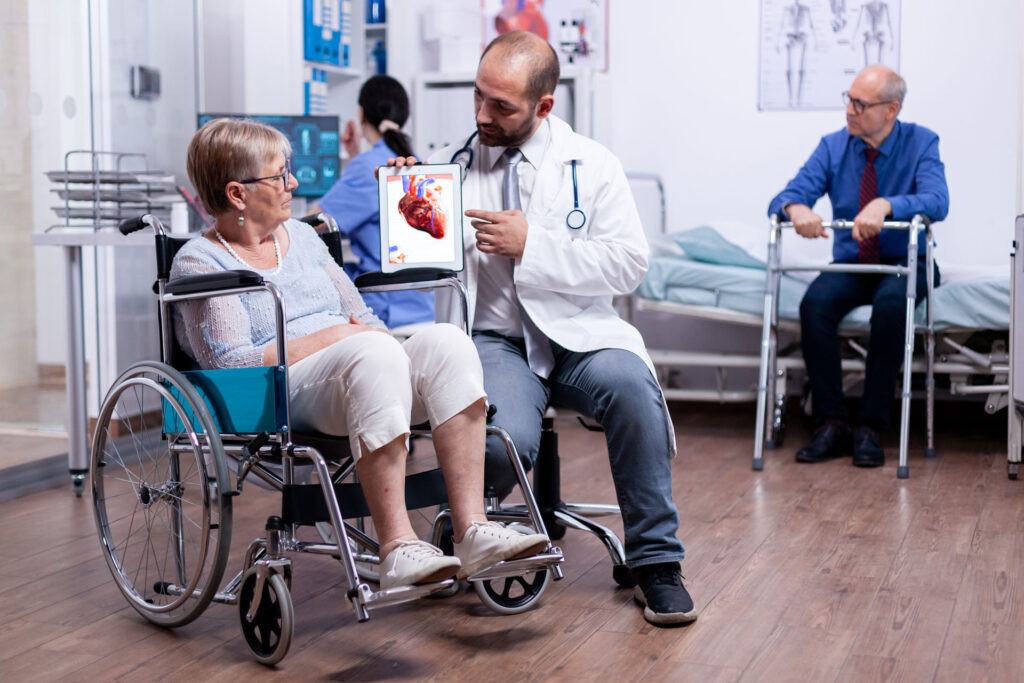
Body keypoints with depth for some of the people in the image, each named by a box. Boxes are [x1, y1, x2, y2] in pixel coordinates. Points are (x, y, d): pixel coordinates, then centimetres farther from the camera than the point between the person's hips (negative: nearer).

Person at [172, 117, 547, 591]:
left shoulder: (301, 236, 24)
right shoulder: (199, 262, 3)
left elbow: (362, 317, 23)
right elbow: (229, 363, -10)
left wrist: (370, 333, -2)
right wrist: (327, 337, -12)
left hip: (361, 375, 7)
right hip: (276, 401, -6)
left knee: (446, 341, -24)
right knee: (373, 352, -37)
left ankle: (471, 530, -30)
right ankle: (396, 549, -39)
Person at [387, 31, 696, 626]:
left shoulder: (592, 165, 5)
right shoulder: (451, 165, 7)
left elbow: (629, 264, -3)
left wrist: (532, 244, -13)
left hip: (579, 334, 1)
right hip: (494, 337, 0)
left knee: (631, 386, -32)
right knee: (502, 440, -32)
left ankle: (656, 562, -15)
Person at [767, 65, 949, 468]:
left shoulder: (920, 142, -5)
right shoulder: (833, 146, 2)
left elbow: (937, 202, -21)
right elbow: (785, 196, -6)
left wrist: (886, 205, -41)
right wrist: (796, 208, -32)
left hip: (905, 265, -2)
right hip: (850, 264, 3)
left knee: (890, 305, -36)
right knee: (815, 303, -29)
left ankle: (871, 429, -26)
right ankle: (831, 426, -23)